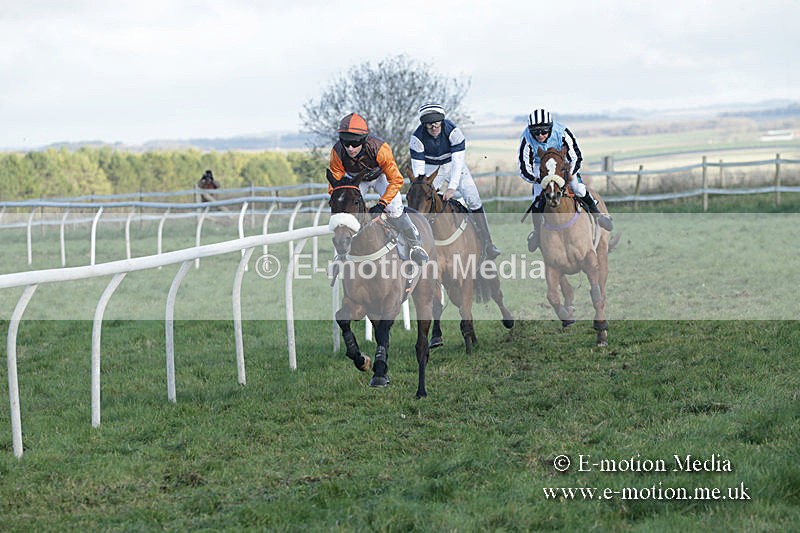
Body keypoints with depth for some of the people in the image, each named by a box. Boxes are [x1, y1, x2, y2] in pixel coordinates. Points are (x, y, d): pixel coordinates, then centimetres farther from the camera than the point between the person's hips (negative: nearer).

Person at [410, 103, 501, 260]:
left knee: (473, 200, -11)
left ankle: (487, 246, -9)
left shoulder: (453, 131, -28)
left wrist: (452, 187, -39)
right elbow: (418, 168, -22)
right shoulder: (417, 137, -25)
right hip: (431, 168, 1)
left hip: (453, 165, -1)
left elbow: (458, 161, -30)